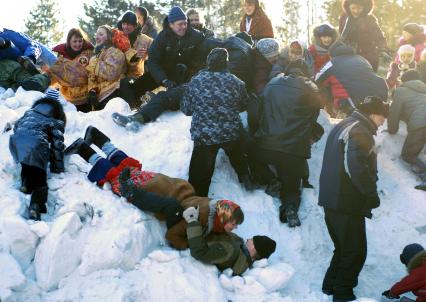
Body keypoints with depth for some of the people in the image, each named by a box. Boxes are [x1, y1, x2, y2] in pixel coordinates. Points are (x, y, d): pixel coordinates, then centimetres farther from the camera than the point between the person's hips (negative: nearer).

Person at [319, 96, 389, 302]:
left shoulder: (343, 126, 16)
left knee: (343, 248, 23)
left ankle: (331, 285, 31)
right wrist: (372, 194, -17)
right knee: (356, 252, 4)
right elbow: (356, 167, -30)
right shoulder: (359, 132, -16)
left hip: (331, 200, 10)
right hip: (347, 204, -10)